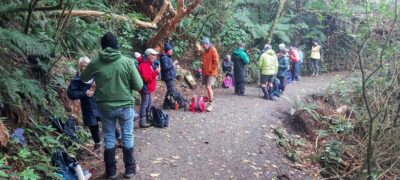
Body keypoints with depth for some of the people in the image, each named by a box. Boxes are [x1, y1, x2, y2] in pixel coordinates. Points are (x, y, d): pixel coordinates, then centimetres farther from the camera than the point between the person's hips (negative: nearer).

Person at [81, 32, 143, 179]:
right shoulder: (127, 61, -12)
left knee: (109, 138, 14)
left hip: (105, 106, 1)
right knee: (127, 137, 13)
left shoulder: (95, 63, -6)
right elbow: (139, 85, -10)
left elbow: (83, 79, 12)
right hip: (125, 105, -1)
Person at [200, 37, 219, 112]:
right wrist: (203, 70, 14)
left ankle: (210, 104, -6)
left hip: (211, 73, -8)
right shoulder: (205, 52, 15)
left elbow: (216, 62, -13)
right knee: (207, 87, 11)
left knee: (208, 87, -16)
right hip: (205, 73, 8)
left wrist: (212, 70, -13)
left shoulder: (213, 50, -9)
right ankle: (210, 101, 21)